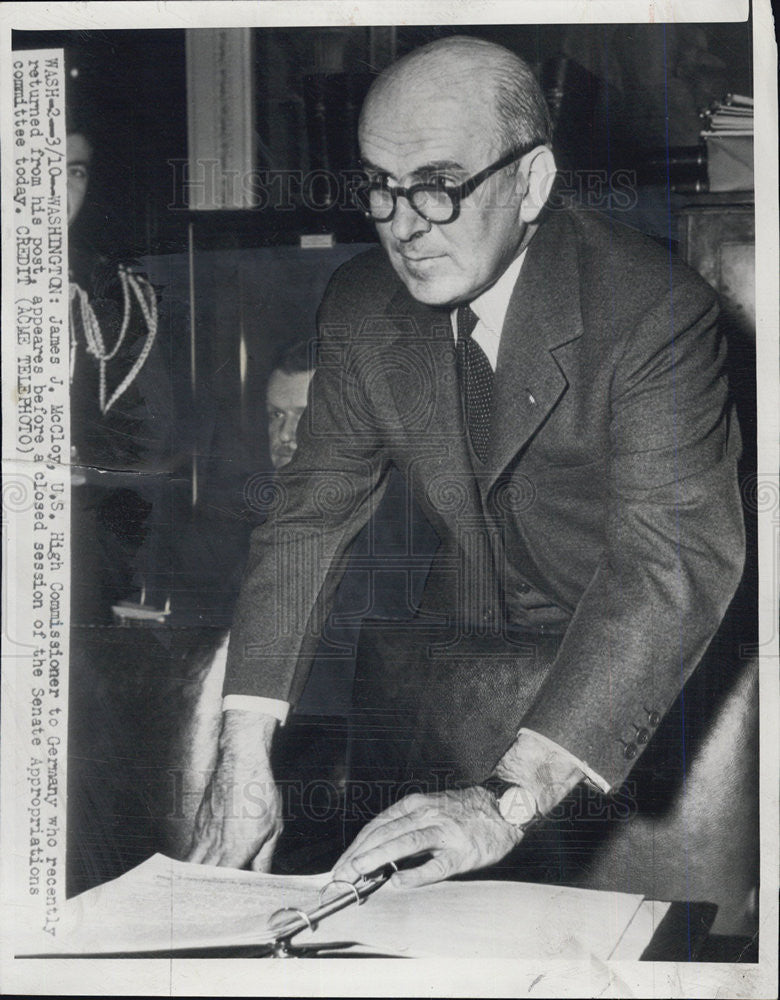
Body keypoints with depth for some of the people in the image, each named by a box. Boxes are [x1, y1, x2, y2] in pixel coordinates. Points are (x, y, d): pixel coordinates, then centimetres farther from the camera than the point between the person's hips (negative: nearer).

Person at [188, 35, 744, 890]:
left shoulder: (654, 310, -23)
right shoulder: (363, 306, -4)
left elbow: (672, 562, -33)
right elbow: (311, 516, -3)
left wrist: (509, 800, -43)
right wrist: (243, 753, -16)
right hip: (465, 652, 4)